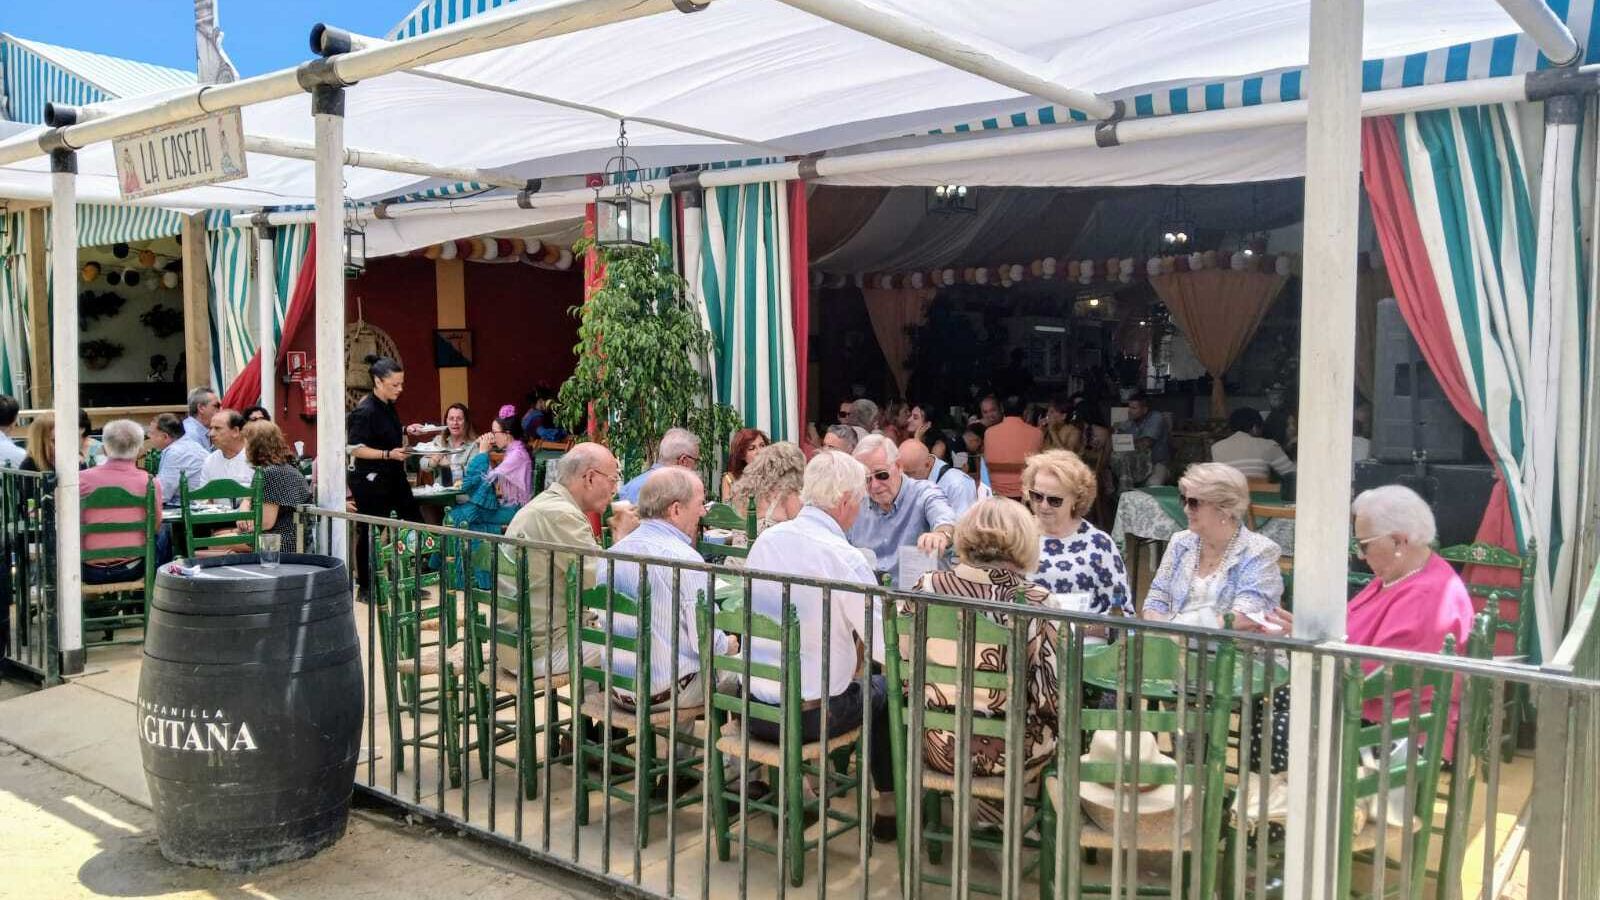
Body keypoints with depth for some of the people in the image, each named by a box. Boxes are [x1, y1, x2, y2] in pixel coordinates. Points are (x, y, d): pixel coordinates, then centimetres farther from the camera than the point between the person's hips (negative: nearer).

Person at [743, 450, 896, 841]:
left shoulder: (766, 540, -1)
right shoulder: (844, 558, -20)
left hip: (754, 709, 6)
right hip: (810, 716, -5)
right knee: (884, 687, 20)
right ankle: (889, 804, 28)